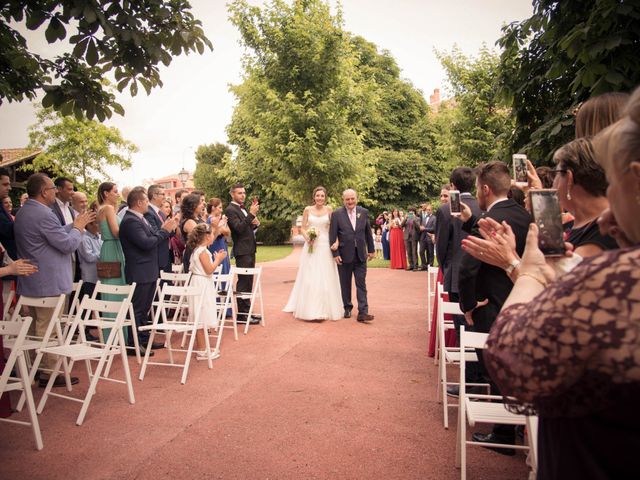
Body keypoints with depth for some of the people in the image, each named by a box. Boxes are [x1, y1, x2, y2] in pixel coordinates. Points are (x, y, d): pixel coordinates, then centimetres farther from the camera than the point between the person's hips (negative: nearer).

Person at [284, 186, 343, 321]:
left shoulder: (329, 209, 4)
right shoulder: (307, 209, 5)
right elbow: (303, 228, 7)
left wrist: (336, 242, -14)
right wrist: (307, 238, -12)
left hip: (325, 247, 0)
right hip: (310, 246, 0)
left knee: (325, 278, 2)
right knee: (309, 278, 1)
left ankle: (324, 309, 13)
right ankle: (309, 309, 10)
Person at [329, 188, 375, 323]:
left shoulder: (364, 212, 4)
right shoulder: (337, 214, -5)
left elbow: (368, 232, 10)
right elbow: (332, 235, -6)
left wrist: (371, 249, 12)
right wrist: (335, 254, -10)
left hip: (360, 255, 2)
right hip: (344, 255, -1)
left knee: (361, 284, -2)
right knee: (345, 284, 11)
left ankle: (363, 312, -2)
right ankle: (347, 308, 26)